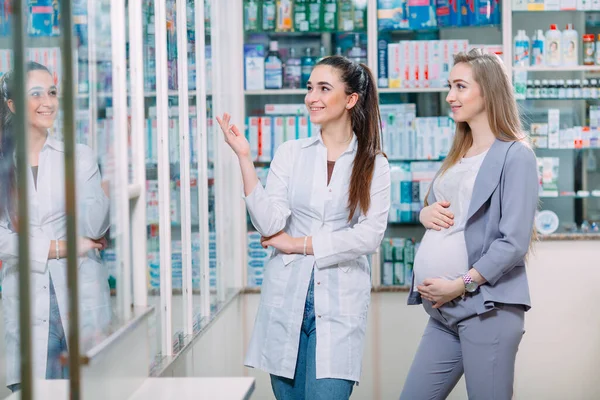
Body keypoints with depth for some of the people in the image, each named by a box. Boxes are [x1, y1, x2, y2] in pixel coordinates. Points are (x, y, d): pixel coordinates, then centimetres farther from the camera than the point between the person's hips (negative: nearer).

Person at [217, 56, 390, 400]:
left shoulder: (373, 165, 2)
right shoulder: (290, 154, 4)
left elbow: (370, 235, -8)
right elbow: (269, 224, -7)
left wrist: (300, 244, -9)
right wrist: (245, 158, -12)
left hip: (340, 304, -2)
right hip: (287, 298, 2)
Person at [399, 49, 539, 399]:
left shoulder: (515, 156, -7)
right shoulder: (457, 155, 18)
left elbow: (514, 243, -14)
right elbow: (434, 209, 26)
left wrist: (462, 285, -18)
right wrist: (425, 213, 3)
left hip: (486, 309, -8)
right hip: (443, 310, 8)